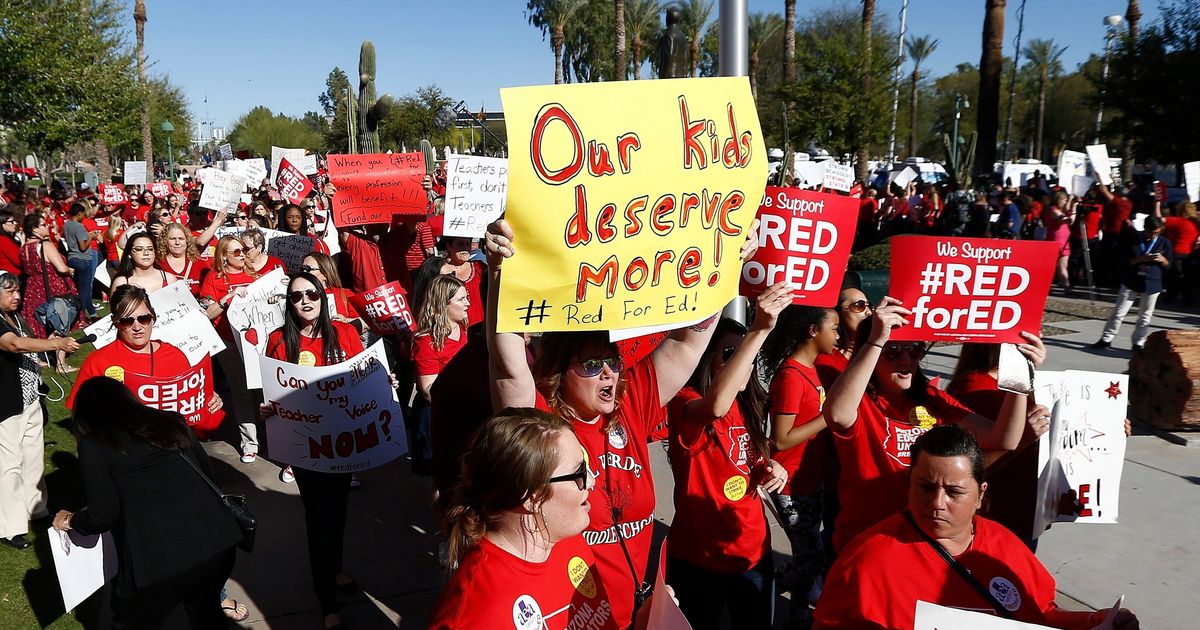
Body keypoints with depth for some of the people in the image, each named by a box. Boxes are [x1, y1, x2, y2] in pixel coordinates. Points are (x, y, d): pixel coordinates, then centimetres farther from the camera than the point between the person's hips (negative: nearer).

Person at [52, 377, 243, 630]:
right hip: (218, 542, 4)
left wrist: (70, 520, 21)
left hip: (157, 561, -4)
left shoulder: (93, 446, 4)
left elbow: (103, 517, 0)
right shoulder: (170, 422, 15)